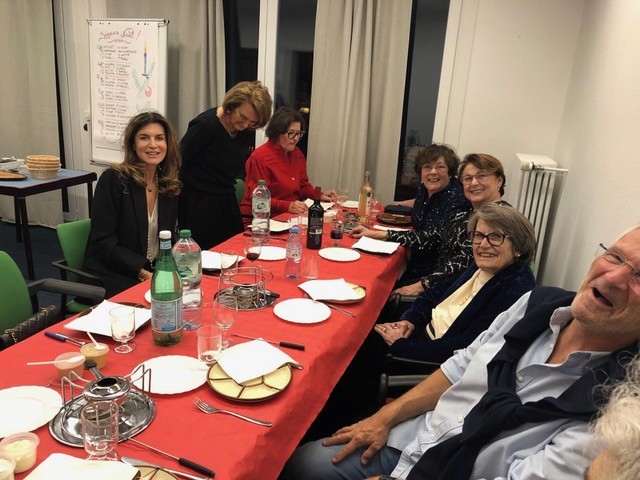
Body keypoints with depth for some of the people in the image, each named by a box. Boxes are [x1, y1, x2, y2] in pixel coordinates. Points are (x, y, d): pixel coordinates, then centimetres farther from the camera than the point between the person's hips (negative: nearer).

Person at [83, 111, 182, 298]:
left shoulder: (171, 186, 6)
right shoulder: (113, 179, -9)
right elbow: (103, 241, -12)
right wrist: (143, 273, -21)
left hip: (156, 273, 5)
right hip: (111, 276, -5)